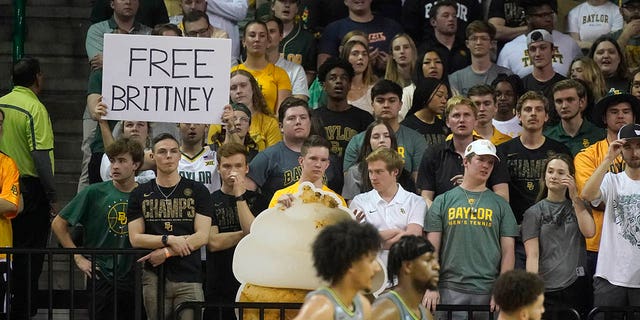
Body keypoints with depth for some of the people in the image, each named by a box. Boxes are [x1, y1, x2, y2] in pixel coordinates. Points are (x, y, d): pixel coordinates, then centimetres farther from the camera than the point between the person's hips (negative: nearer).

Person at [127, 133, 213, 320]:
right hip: (154, 278, 2)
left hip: (189, 278, -1)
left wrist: (166, 252, -9)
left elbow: (202, 236, -1)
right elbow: (135, 238, 3)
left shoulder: (197, 191, 8)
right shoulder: (140, 195, 12)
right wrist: (170, 239, -11)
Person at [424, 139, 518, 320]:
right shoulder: (443, 201, 10)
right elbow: (432, 249, 6)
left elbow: (508, 251, 7)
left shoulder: (500, 205, 11)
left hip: (488, 291, 1)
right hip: (451, 290, -1)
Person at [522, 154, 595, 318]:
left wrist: (575, 197, -4)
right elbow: (532, 256, -1)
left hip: (576, 287, 2)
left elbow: (589, 232, -4)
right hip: (547, 291, -2)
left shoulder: (580, 207, 16)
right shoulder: (534, 213, 7)